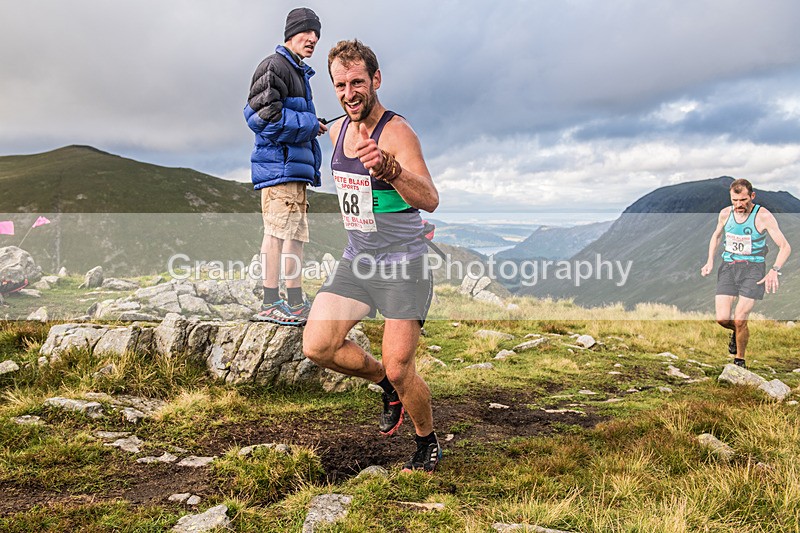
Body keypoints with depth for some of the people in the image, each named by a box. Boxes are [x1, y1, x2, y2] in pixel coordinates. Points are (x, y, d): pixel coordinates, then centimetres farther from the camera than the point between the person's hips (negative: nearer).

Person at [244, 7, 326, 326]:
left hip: (296, 169, 10)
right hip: (278, 165, -10)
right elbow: (265, 116, -17)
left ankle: (295, 303, 15)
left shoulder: (299, 73, 25)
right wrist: (310, 125, -10)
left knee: (296, 233, 10)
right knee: (277, 231, -12)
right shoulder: (274, 66, -5)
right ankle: (270, 303, -9)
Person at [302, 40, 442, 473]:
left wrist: (388, 168, -48)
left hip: (403, 263, -6)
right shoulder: (338, 130, 6)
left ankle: (428, 444, 23)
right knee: (317, 346, -7)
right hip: (356, 258, 7)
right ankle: (386, 383, 21)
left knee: (399, 370, -6)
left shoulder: (397, 132, -17)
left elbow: (430, 200, -34)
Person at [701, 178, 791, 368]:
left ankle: (740, 361, 13)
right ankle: (737, 332, 29)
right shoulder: (725, 213, 2)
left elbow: (785, 247, -11)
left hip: (753, 268, -3)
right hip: (728, 267, 3)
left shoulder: (763, 216, -11)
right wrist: (710, 260, 9)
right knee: (722, 319, -8)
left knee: (739, 320, -12)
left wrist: (774, 270, -28)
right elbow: (716, 235, 22)